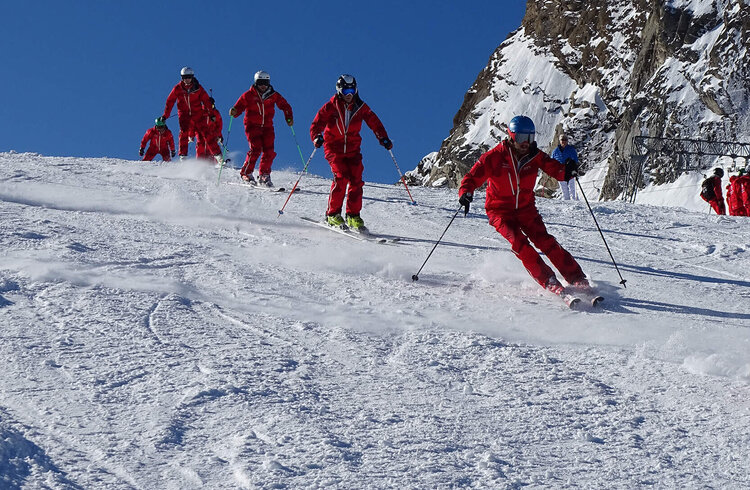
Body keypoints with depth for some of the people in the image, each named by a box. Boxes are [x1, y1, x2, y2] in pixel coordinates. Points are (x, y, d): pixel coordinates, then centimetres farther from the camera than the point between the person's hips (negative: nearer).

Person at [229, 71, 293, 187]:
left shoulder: (273, 95, 4)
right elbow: (239, 106, -2)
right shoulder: (248, 95, -2)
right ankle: (246, 173, -4)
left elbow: (285, 105, 10)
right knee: (255, 149, -17)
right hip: (252, 126, -3)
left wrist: (289, 118, -6)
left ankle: (264, 175, 9)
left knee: (269, 151, -6)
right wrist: (234, 112, -25)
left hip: (267, 126, 3)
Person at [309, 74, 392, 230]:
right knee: (341, 177, -19)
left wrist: (383, 138, -7)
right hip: (334, 148, -3)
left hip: (353, 149, 3)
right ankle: (332, 214, -9)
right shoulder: (330, 107, -6)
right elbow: (317, 124, -9)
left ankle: (353, 215, 1)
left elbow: (374, 123, 7)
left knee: (356, 180, -8)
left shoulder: (360, 107, 2)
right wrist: (316, 137, -30)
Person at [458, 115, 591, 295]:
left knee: (545, 241, -13)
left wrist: (567, 171, -32)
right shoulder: (495, 157, -14)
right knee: (519, 242, -24)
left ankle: (578, 280, -11)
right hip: (501, 211, -2)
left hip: (526, 208, 2)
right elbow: (473, 177, -12)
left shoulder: (535, 156, -5)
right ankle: (549, 282, -23)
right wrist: (465, 192, -33)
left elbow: (555, 169, -8)